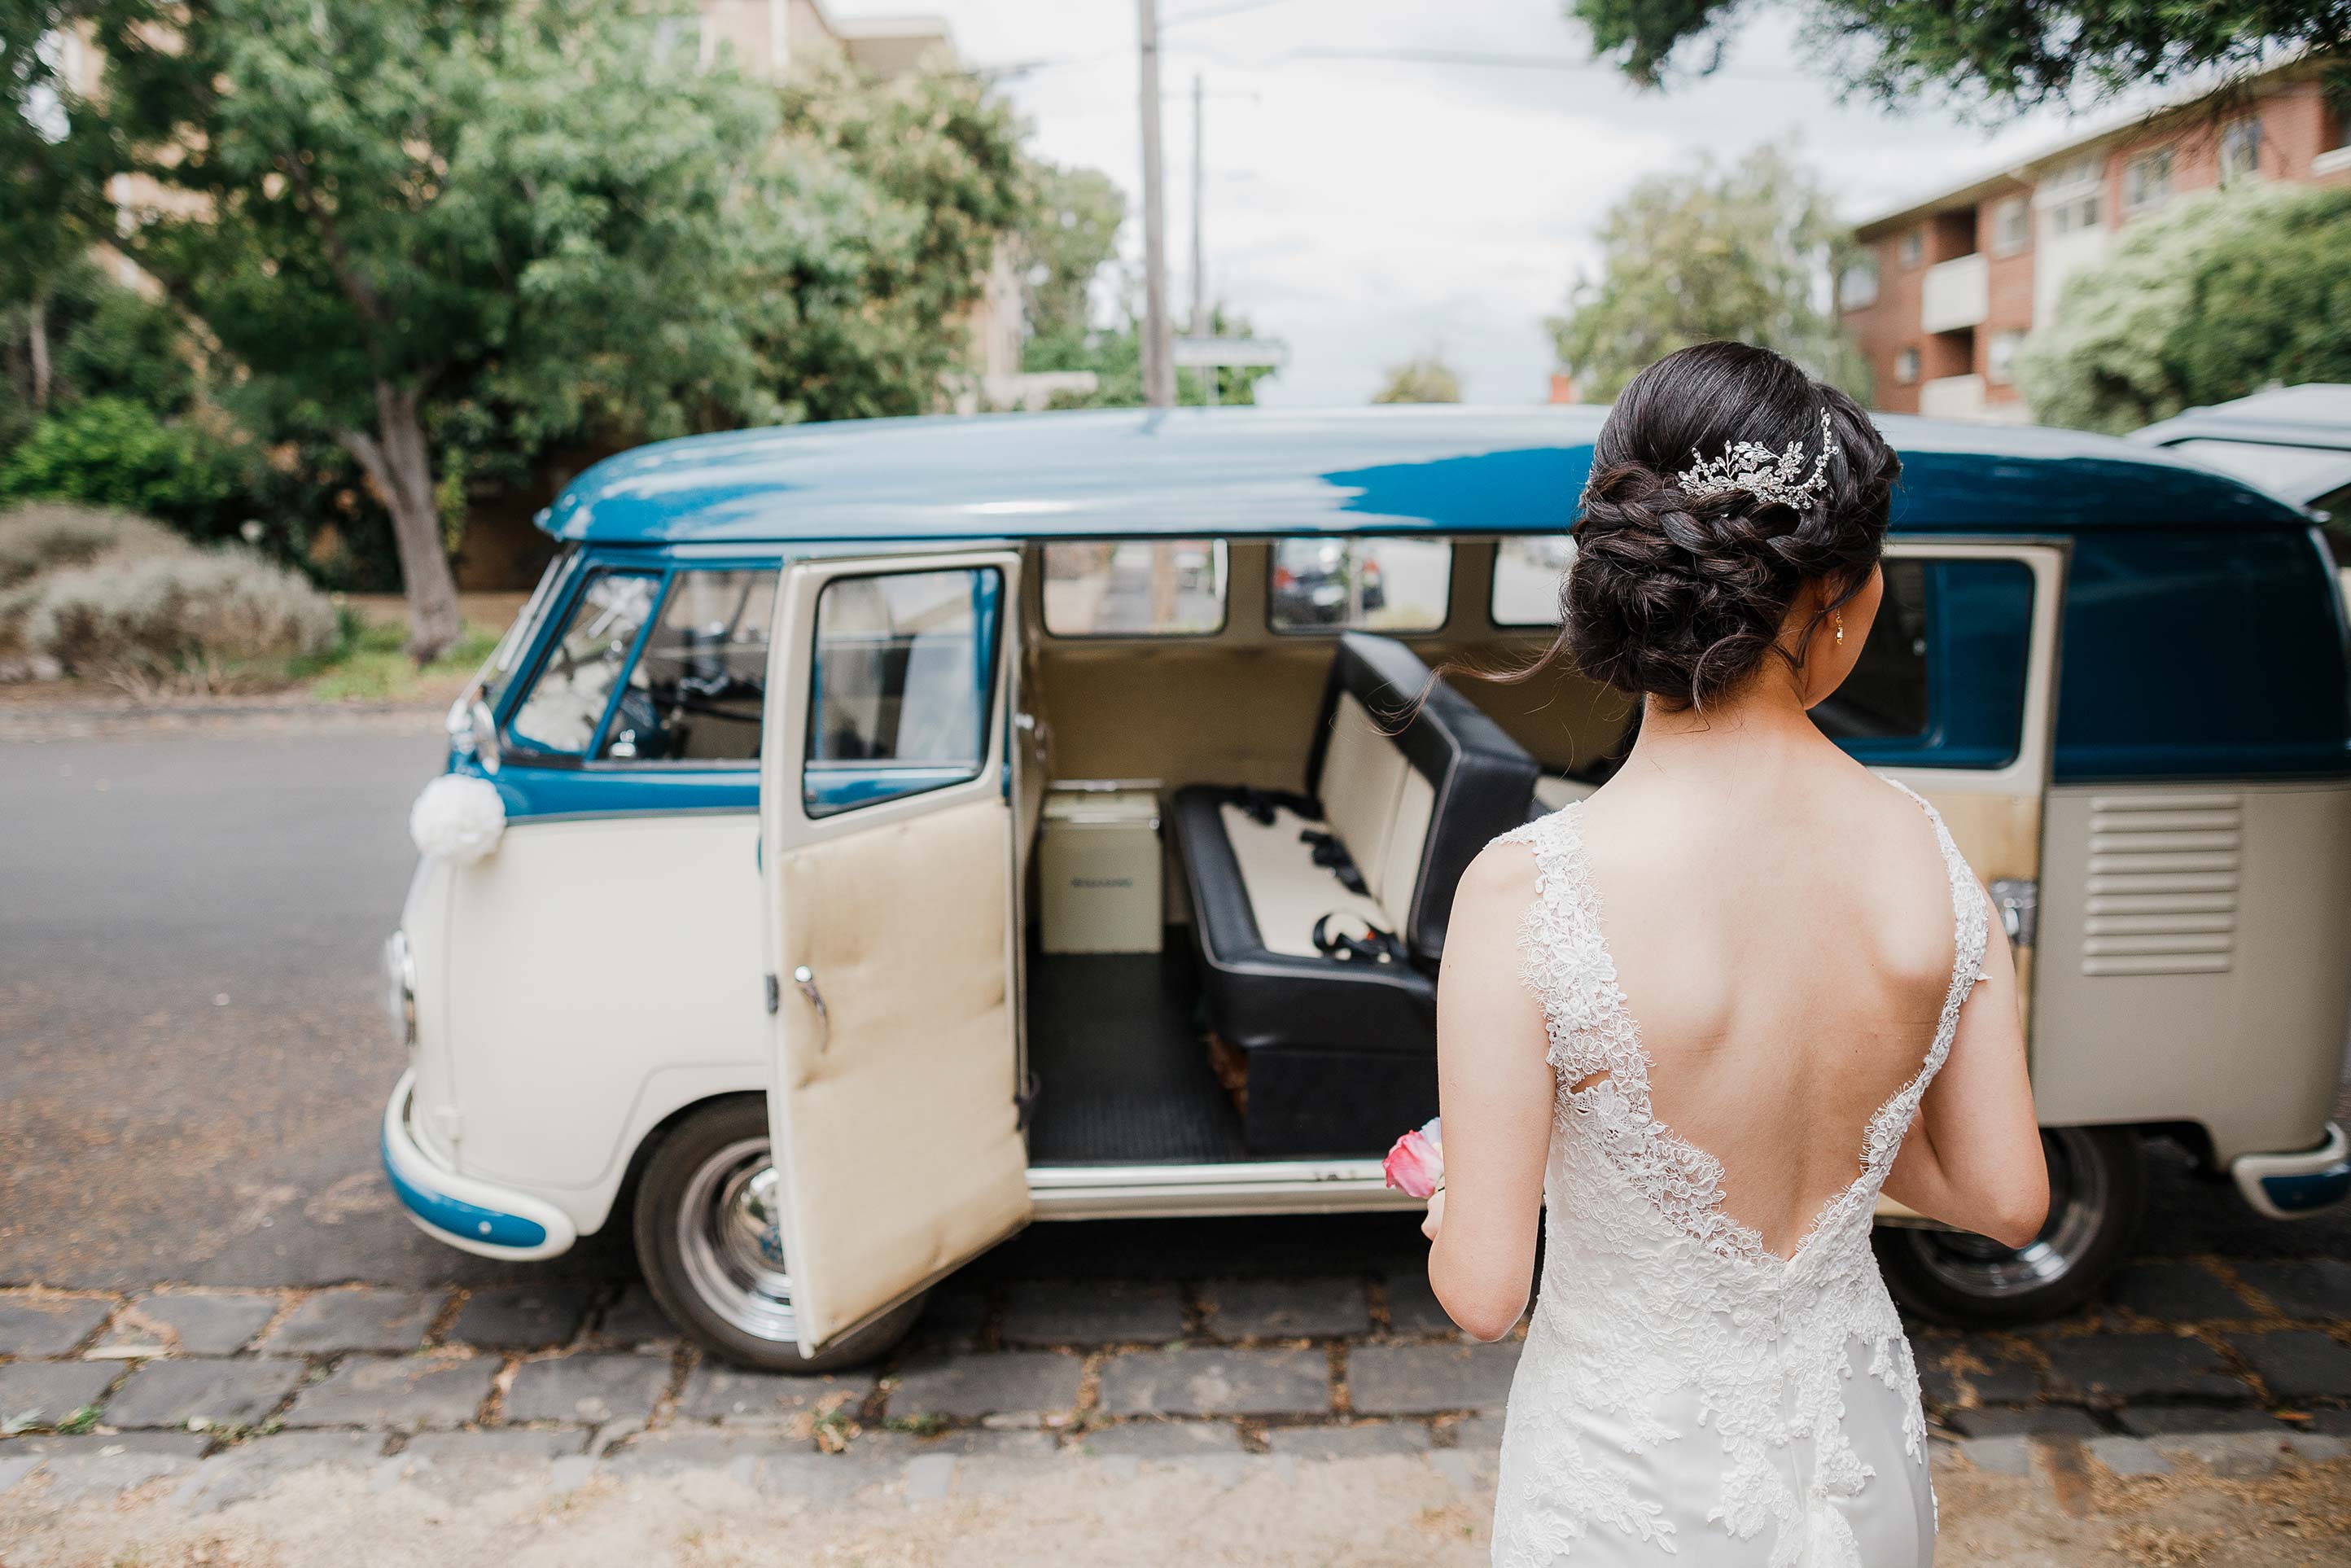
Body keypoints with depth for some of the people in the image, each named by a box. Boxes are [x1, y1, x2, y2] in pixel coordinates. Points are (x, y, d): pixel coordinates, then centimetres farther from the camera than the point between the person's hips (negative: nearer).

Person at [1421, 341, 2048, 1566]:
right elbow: (2005, 1201, -3)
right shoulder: (1937, 868, -15)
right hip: (1862, 1465, 4)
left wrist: (1451, 1200, 1)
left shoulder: (1523, 893, -28)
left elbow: (1483, 1294, -20)